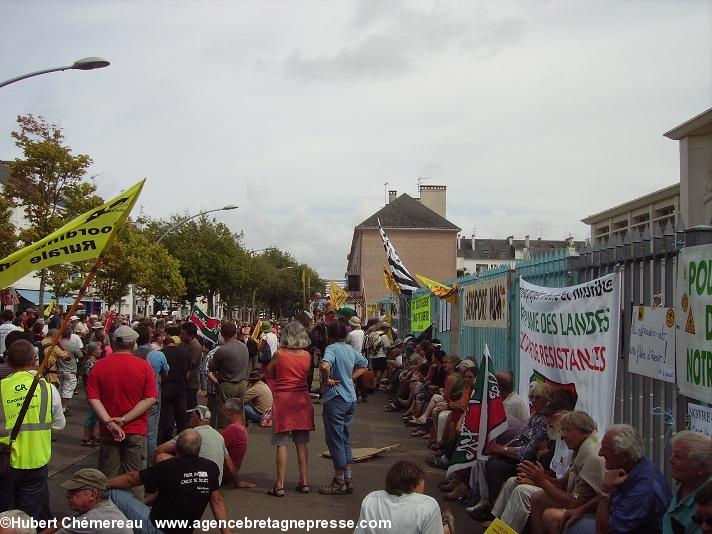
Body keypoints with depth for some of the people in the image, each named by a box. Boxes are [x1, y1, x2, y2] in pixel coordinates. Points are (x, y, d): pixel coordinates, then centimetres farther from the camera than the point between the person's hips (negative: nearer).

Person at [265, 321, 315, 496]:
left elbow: (269, 374, 3)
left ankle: (280, 485, -1)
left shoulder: (279, 354, -9)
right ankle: (304, 482, 16)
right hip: (302, 400, 4)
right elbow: (306, 373, 9)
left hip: (282, 400, -3)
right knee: (302, 443, 12)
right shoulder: (306, 355, -1)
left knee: (282, 443, -1)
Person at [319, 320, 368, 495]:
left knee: (335, 440, 2)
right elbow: (363, 364, 24)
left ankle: (339, 482, 8)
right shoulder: (351, 349, 9)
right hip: (351, 398, 8)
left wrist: (327, 380, -18)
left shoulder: (332, 348, -15)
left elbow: (325, 365, -35)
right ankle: (348, 479, 20)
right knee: (345, 440, 16)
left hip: (336, 398, -8)